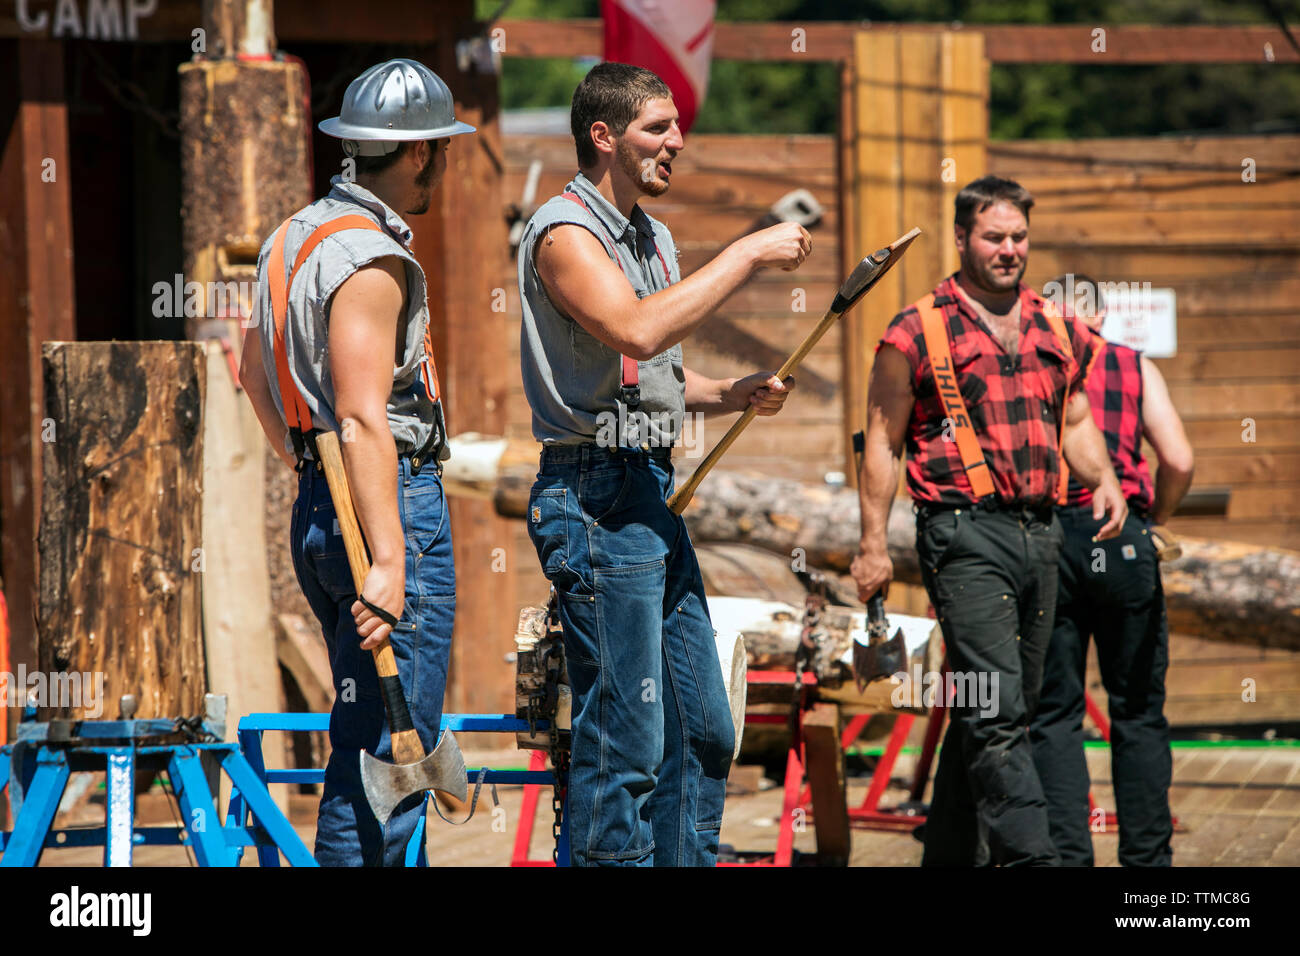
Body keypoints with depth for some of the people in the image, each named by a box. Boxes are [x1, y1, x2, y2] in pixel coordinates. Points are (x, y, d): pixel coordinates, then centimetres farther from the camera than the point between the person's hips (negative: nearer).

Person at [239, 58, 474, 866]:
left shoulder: (294, 237, 14)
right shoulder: (371, 259, -16)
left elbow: (256, 372, 27)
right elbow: (363, 417, -24)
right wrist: (389, 563, -27)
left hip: (318, 504, 10)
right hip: (393, 504, -10)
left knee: (375, 735, 16)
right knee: (386, 748, -8)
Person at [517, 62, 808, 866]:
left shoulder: (653, 237, 18)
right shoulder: (566, 232, -10)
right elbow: (636, 331, -28)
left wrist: (733, 395, 9)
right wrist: (748, 256, -22)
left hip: (652, 496, 10)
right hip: (597, 495, -10)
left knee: (701, 729, 11)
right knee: (624, 738, -9)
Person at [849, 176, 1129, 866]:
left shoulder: (1057, 333, 14)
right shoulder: (916, 334, -1)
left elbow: (1075, 422, 24)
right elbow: (883, 442, 1)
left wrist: (1102, 479, 3)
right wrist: (873, 544, -3)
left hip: (1039, 533, 6)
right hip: (964, 531, -6)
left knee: (999, 712, 10)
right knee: (996, 711, -15)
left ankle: (950, 852, 20)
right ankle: (1030, 858, -21)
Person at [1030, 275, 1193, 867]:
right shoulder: (1135, 368, 10)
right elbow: (1179, 462, -2)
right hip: (1121, 541, 0)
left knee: (1054, 716, 5)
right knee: (1137, 713, 8)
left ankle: (1067, 856, -3)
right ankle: (1147, 859, 6)